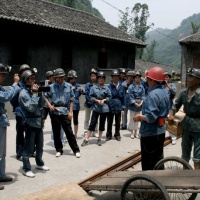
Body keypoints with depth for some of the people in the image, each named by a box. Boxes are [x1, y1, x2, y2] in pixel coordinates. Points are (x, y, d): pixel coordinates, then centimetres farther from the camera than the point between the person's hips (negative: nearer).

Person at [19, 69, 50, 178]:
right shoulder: (23, 93, -13)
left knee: (40, 145, 19)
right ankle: (26, 168, 11)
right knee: (28, 147, 0)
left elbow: (41, 105, 8)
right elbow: (31, 108, -21)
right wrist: (34, 94, -18)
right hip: (30, 123, -8)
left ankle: (39, 163, 35)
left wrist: (40, 93, -5)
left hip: (39, 122, 8)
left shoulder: (34, 91, 9)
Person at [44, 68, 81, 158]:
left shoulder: (69, 86, 0)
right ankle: (59, 150, 24)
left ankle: (76, 150, 10)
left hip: (65, 112, -1)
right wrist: (49, 105, -2)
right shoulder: (51, 87, 1)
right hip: (54, 112, 2)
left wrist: (70, 112, -3)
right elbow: (46, 96, 13)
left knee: (69, 132, -1)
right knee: (56, 132, 10)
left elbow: (71, 100, 2)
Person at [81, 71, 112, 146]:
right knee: (92, 123, -1)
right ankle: (86, 139, 5)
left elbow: (109, 97, 3)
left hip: (104, 108, 1)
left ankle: (99, 139, 23)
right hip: (96, 108, -1)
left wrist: (104, 100, -12)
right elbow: (91, 97, -2)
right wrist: (97, 100, -14)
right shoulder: (94, 87, -4)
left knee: (102, 124, 10)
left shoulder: (106, 88, -3)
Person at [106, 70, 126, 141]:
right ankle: (109, 135, 21)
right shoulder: (109, 87, -5)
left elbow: (123, 96, 5)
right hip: (110, 106, -2)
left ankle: (117, 134, 26)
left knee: (118, 122, 12)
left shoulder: (121, 87, 2)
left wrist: (123, 105, 0)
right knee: (109, 122, 9)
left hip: (118, 107, 2)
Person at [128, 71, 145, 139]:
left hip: (139, 105, 3)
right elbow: (130, 96, -11)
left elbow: (143, 95, -2)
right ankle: (132, 133, 13)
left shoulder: (142, 87, 2)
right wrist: (135, 103, -16)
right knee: (132, 119, 3)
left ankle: (135, 132, 21)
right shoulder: (131, 87, -8)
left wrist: (141, 103, -16)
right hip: (133, 105, -3)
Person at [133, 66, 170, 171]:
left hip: (150, 133, -9)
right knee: (158, 159, 20)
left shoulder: (152, 94, -22)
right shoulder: (165, 92, 7)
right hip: (161, 130, 9)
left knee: (148, 163, 3)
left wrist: (140, 117, -10)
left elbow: (151, 117, -28)